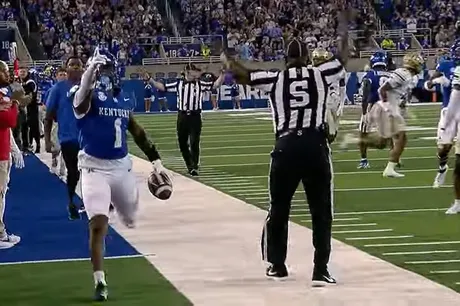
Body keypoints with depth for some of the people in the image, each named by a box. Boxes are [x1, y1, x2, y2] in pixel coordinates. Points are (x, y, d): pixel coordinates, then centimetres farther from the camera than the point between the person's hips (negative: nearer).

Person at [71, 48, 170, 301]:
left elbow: (137, 132, 17)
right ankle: (100, 281, -2)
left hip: (122, 166, 5)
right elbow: (81, 95, -38)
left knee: (130, 220, 21)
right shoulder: (88, 97, -11)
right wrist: (91, 70, -57)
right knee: (98, 225, -14)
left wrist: (155, 159, 16)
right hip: (95, 168, -5)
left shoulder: (123, 99, 6)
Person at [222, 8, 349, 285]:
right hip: (316, 145, -1)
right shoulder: (320, 75, 6)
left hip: (287, 146, 1)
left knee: (279, 208, 17)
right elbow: (343, 59, 22)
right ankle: (321, 270, 2)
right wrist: (344, 31, 37)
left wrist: (227, 60, 35)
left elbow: (242, 75, 15)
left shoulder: (275, 79, 7)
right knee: (321, 210, 6)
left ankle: (277, 265, 28)